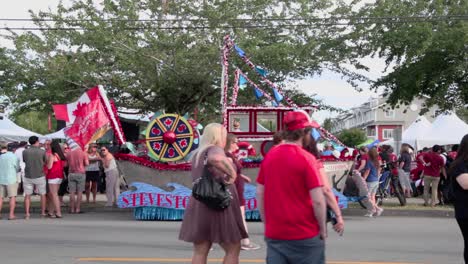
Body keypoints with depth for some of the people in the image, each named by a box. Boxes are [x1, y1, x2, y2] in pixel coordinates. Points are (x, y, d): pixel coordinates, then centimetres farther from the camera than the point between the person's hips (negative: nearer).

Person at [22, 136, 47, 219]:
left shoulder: (25, 152, -5)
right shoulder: (42, 151, -9)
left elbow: (24, 161, 8)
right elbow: (45, 162, 2)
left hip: (28, 176, 1)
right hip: (40, 176, -1)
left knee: (27, 195, 10)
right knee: (43, 194, 13)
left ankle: (27, 213, 7)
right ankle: (43, 212, 17)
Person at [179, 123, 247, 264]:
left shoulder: (197, 153, 16)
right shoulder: (215, 150, -11)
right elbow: (216, 159, -37)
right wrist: (231, 173, -24)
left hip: (200, 207, 8)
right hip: (218, 207, -8)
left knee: (200, 252, 7)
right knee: (233, 249, 4)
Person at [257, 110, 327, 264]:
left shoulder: (269, 156, 4)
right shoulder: (306, 158, -13)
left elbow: (260, 195, 8)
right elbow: (317, 201, -15)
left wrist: (267, 224, 15)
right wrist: (323, 229, -3)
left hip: (274, 234, 5)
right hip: (304, 235, -5)